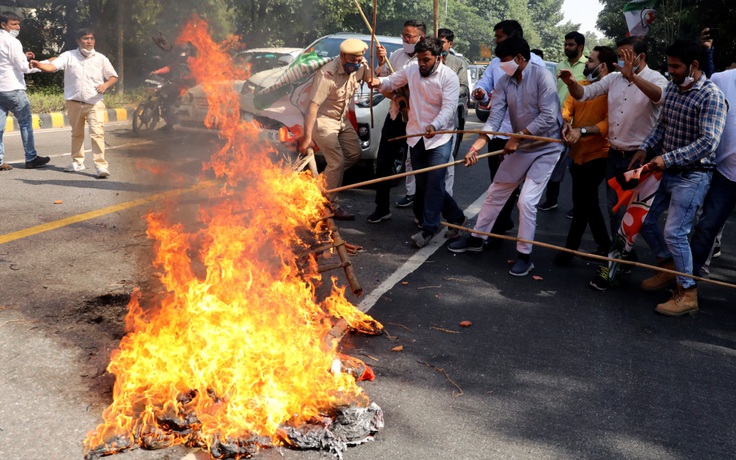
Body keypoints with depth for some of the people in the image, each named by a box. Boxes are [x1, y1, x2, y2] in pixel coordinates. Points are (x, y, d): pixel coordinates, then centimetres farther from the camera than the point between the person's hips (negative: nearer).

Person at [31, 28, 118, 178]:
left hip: (95, 103, -2)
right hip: (74, 102, 2)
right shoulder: (69, 56, 2)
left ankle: (101, 165, -13)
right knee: (77, 133, 15)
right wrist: (39, 65, -31)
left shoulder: (100, 58, 3)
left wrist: (105, 85, -13)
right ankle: (77, 162, 30)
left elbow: (114, 77, 8)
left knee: (97, 133, -13)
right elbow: (52, 66, -10)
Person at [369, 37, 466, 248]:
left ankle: (429, 228, -4)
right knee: (423, 183, 10)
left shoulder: (449, 77, -14)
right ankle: (456, 217, 25)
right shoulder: (411, 69, 0)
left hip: (440, 137, -5)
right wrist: (379, 82, -13)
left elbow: (448, 108, -23)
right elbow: (392, 81, 11)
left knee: (435, 182, -13)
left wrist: (434, 126, -41)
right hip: (416, 135, 6)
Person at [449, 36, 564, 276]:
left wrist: (518, 137, -23)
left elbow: (548, 117, -24)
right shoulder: (504, 83, -2)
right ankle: (476, 238, 30)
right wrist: (476, 145, -25)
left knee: (527, 200, -13)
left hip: (546, 148, -6)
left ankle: (524, 255, 2)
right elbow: (495, 119, -11)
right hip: (520, 147, 6)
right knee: (495, 193, 12)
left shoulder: (542, 76, -18)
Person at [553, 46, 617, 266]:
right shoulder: (580, 85, 9)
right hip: (577, 153, 8)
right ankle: (604, 245, 31)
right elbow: (567, 107, -1)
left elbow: (609, 124, -22)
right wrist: (565, 123, -22)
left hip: (596, 155, -8)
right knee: (588, 201, 16)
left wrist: (582, 130, -29)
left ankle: (571, 247, 13)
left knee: (581, 202, -2)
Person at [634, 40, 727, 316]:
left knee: (674, 233, -10)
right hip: (666, 170, 8)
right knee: (644, 220, 12)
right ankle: (669, 268, 34)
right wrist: (646, 148, 3)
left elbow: (708, 142, -24)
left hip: (692, 176, -8)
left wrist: (667, 158, -27)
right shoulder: (672, 88, 6)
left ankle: (687, 293, 7)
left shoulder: (711, 96, -17)